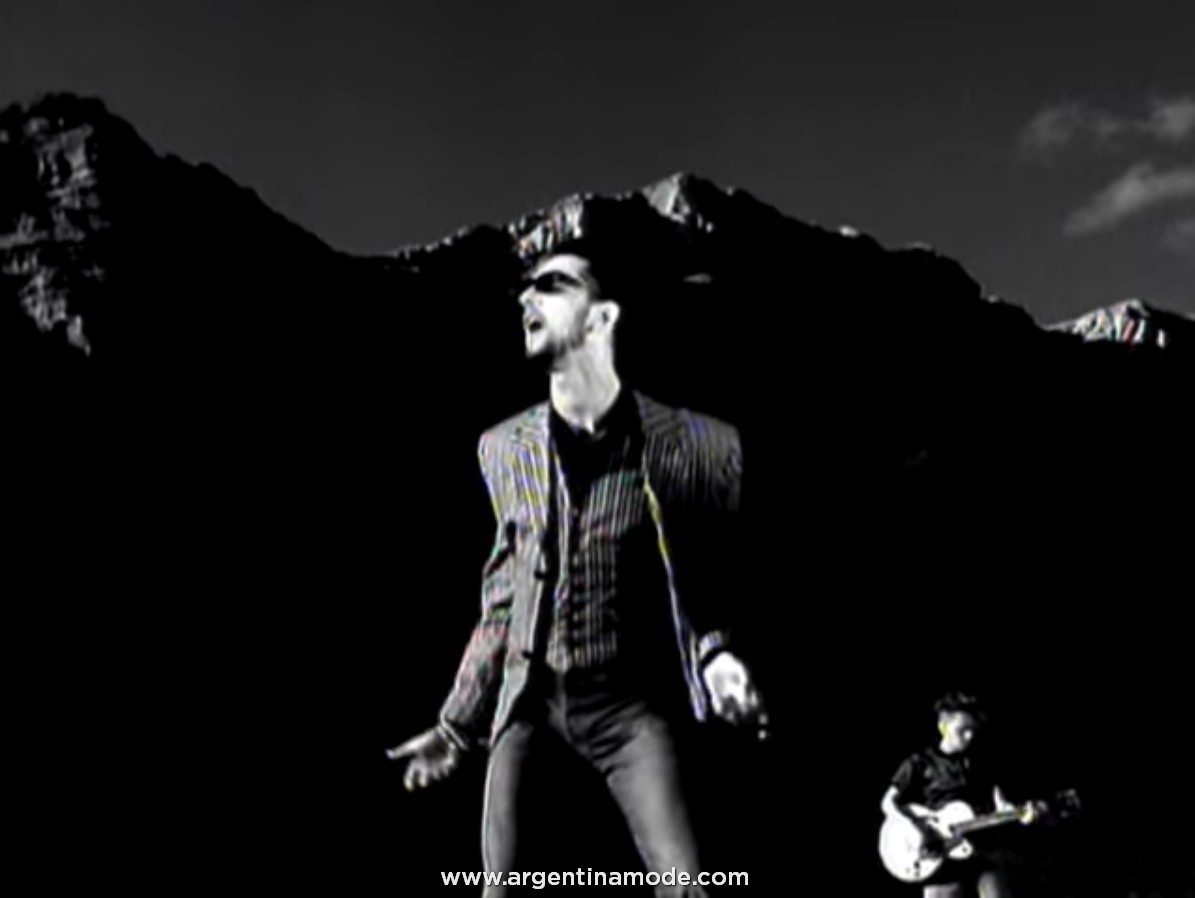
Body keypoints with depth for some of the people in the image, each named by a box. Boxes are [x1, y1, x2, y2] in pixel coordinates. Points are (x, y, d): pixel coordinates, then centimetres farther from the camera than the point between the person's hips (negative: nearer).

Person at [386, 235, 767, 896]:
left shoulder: (696, 445, -6)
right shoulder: (502, 447, 6)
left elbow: (718, 581, 5)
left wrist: (714, 653, -16)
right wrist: (457, 726, 15)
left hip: (629, 702, -3)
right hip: (528, 700, 3)